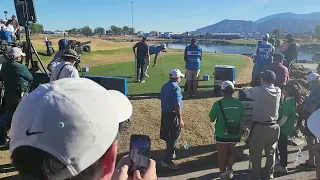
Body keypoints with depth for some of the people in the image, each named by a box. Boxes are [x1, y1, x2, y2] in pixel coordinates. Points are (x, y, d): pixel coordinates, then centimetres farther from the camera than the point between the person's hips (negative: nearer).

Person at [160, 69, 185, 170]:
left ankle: (171, 152, 43)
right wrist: (180, 119, -19)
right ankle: (168, 160, 2)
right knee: (174, 137, 0)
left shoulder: (164, 86, 9)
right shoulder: (176, 87, -17)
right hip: (173, 115, -9)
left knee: (168, 135, 22)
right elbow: (177, 105, -22)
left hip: (164, 114, 9)